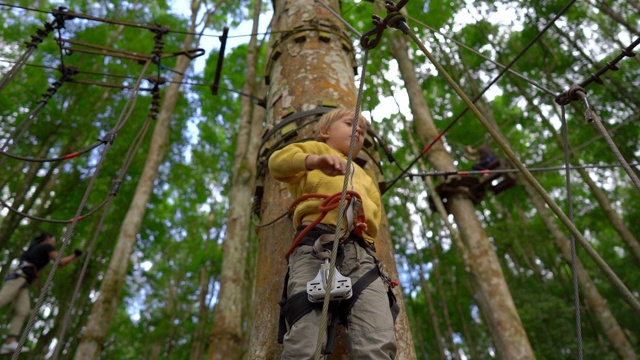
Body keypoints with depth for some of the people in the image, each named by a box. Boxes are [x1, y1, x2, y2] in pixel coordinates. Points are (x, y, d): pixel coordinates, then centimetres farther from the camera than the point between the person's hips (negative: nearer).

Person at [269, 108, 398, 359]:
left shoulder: (364, 177, 43)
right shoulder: (316, 149, 28)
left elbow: (374, 215, 30)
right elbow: (277, 162, 7)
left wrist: (362, 214, 7)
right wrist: (316, 160, -13)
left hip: (362, 253, 5)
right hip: (316, 244, -4)